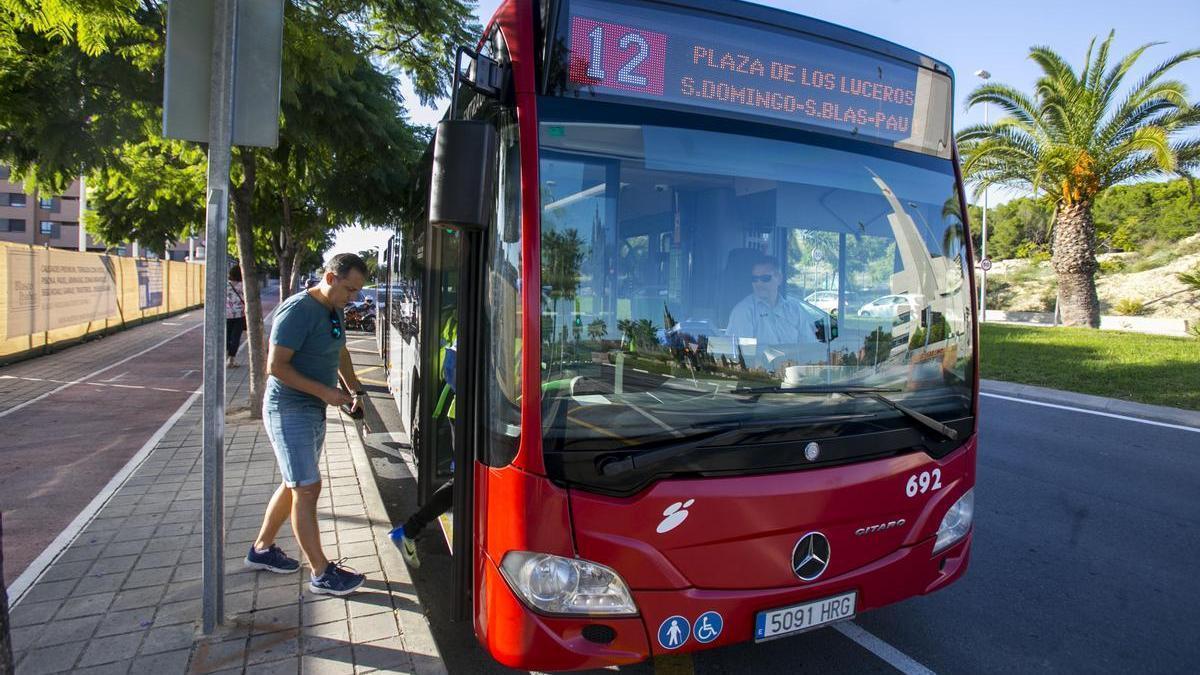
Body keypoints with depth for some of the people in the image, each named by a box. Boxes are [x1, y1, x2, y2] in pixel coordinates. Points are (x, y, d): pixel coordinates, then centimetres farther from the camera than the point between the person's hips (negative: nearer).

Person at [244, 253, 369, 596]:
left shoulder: (333, 311, 9)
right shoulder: (298, 310, -20)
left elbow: (340, 353, 24)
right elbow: (276, 366, -23)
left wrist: (356, 390, 13)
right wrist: (324, 392, -23)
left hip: (314, 411, 10)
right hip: (289, 410, -9)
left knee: (294, 485, 19)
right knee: (307, 489, -6)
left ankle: (261, 549, 36)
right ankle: (322, 574, 3)